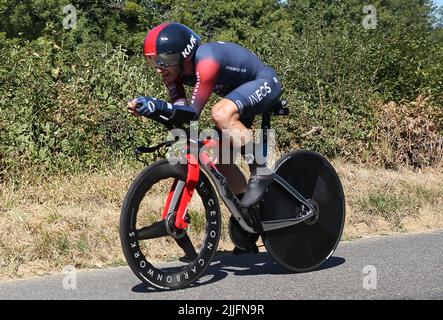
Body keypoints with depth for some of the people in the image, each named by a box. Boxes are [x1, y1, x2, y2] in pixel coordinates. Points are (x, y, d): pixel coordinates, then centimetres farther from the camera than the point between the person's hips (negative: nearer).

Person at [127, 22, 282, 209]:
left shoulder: (206, 62, -36)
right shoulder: (174, 68, -12)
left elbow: (194, 111, -39)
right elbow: (179, 109, -13)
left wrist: (159, 106, -53)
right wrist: (147, 109, -30)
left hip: (265, 82, -9)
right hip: (240, 92, 9)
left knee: (221, 113, -37)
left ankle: (261, 174, -23)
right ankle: (245, 204, 18)